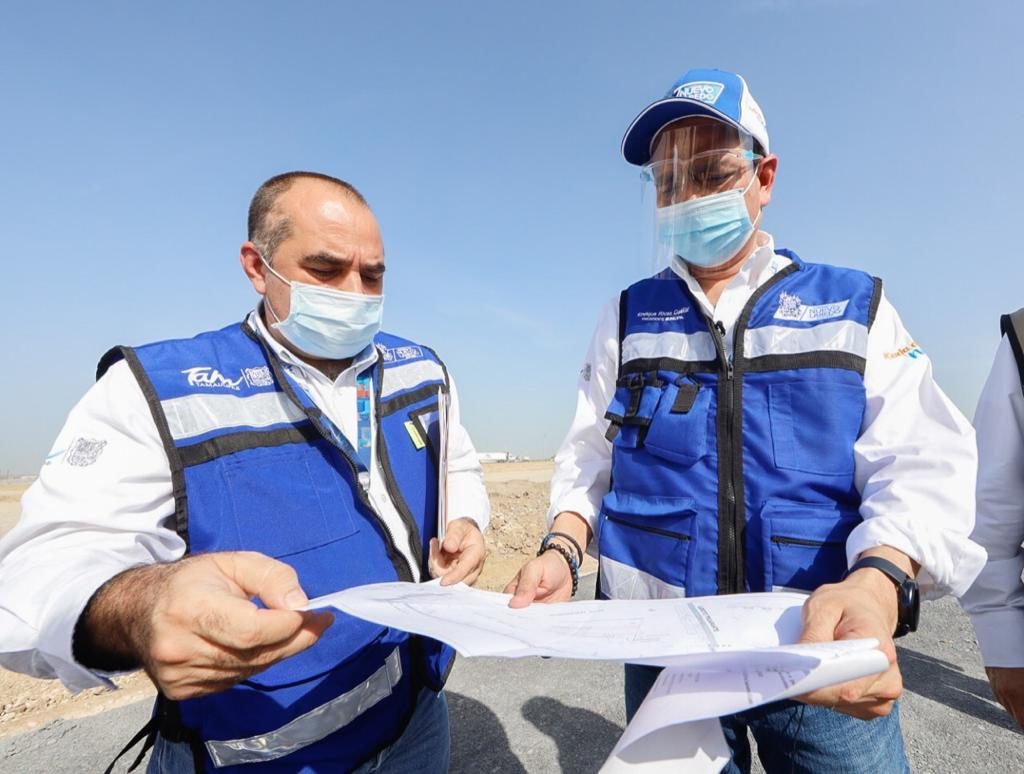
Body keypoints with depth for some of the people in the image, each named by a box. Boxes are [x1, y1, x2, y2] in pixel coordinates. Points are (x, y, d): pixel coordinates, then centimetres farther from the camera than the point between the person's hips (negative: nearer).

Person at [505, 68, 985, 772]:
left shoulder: (853, 306, 0)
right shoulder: (628, 319, 3)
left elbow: (920, 464, -9)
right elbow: (590, 456, 2)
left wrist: (878, 582, -29)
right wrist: (563, 549, -16)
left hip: (828, 649, 0)